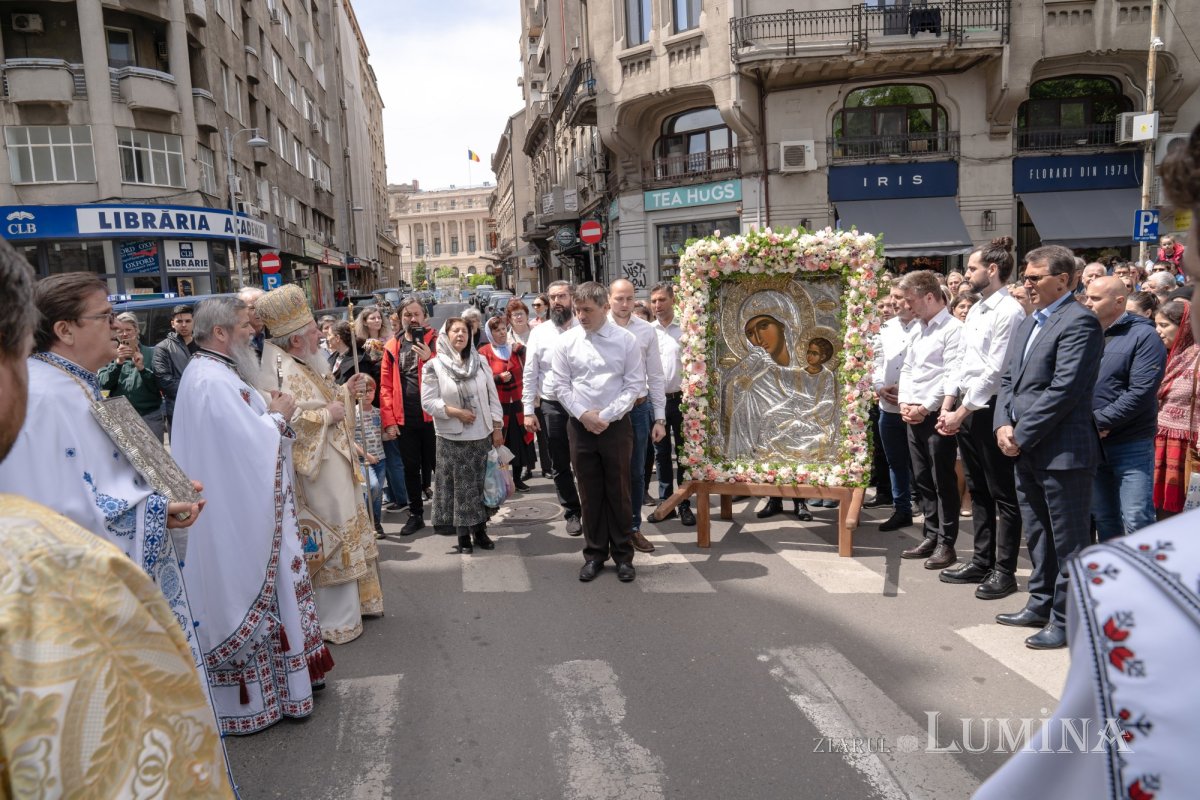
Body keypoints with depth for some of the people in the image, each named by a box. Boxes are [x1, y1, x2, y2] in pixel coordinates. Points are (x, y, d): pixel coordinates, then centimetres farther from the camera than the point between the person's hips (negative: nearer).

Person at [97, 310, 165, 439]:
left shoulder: (151, 354, 3)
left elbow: (159, 385, -3)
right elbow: (103, 384, -3)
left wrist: (142, 368, -18)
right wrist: (118, 362, -16)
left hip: (150, 417, -1)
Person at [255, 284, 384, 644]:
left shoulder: (301, 365, 10)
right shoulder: (284, 373, -21)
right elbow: (288, 422, -31)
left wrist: (345, 392, 7)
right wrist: (328, 415, -22)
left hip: (334, 464, 10)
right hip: (318, 472, -10)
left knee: (346, 532, 20)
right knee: (333, 541, 1)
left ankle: (349, 604, 36)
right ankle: (336, 621, 15)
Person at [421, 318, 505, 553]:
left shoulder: (480, 362, 4)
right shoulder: (433, 366, -6)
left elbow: (492, 396, 5)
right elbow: (428, 402, -9)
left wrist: (497, 427, 2)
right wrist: (456, 412, -16)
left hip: (482, 434, 3)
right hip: (453, 437, -3)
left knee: (481, 484, 8)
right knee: (460, 487, 2)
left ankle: (480, 530, 18)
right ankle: (463, 534, 12)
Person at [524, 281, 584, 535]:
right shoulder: (539, 332, 3)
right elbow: (530, 374, 3)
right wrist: (528, 411, -1)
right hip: (551, 406, 2)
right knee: (560, 465, 11)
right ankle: (572, 512, 27)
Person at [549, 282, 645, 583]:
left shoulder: (626, 340, -5)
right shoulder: (567, 341, 0)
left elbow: (635, 384, -5)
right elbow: (560, 384, 2)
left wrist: (606, 416, -12)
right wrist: (583, 414, -10)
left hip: (617, 425, -1)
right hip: (580, 426, 2)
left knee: (618, 491, 7)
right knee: (590, 493, 10)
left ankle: (623, 555, 21)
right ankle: (594, 554, 23)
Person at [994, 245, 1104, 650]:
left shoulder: (1079, 322, -12)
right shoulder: (1030, 323, 16)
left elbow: (1064, 389, -20)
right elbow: (1009, 379, 15)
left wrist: (1022, 435, -15)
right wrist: (1004, 425, 0)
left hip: (1062, 451, -9)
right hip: (1027, 451, 9)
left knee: (1068, 541, 3)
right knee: (1038, 536, 19)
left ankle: (1065, 620, 13)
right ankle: (1041, 605, 32)